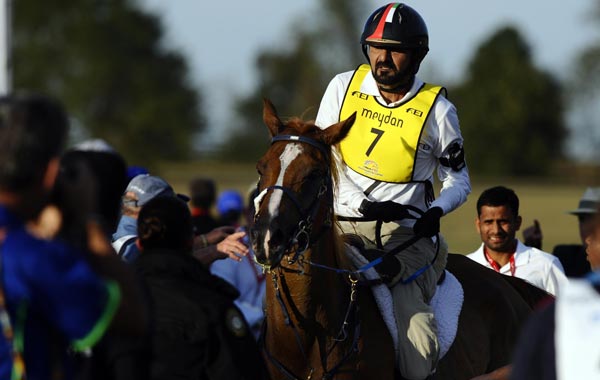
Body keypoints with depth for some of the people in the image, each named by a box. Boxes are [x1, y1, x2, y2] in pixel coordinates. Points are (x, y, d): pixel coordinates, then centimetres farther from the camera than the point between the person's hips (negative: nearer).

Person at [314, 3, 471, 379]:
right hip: (344, 221, 3)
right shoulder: (344, 87, 4)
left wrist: (437, 210, -12)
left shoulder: (437, 110, 0)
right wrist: (363, 205, -11)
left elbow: (458, 180, 11)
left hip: (405, 230, -3)